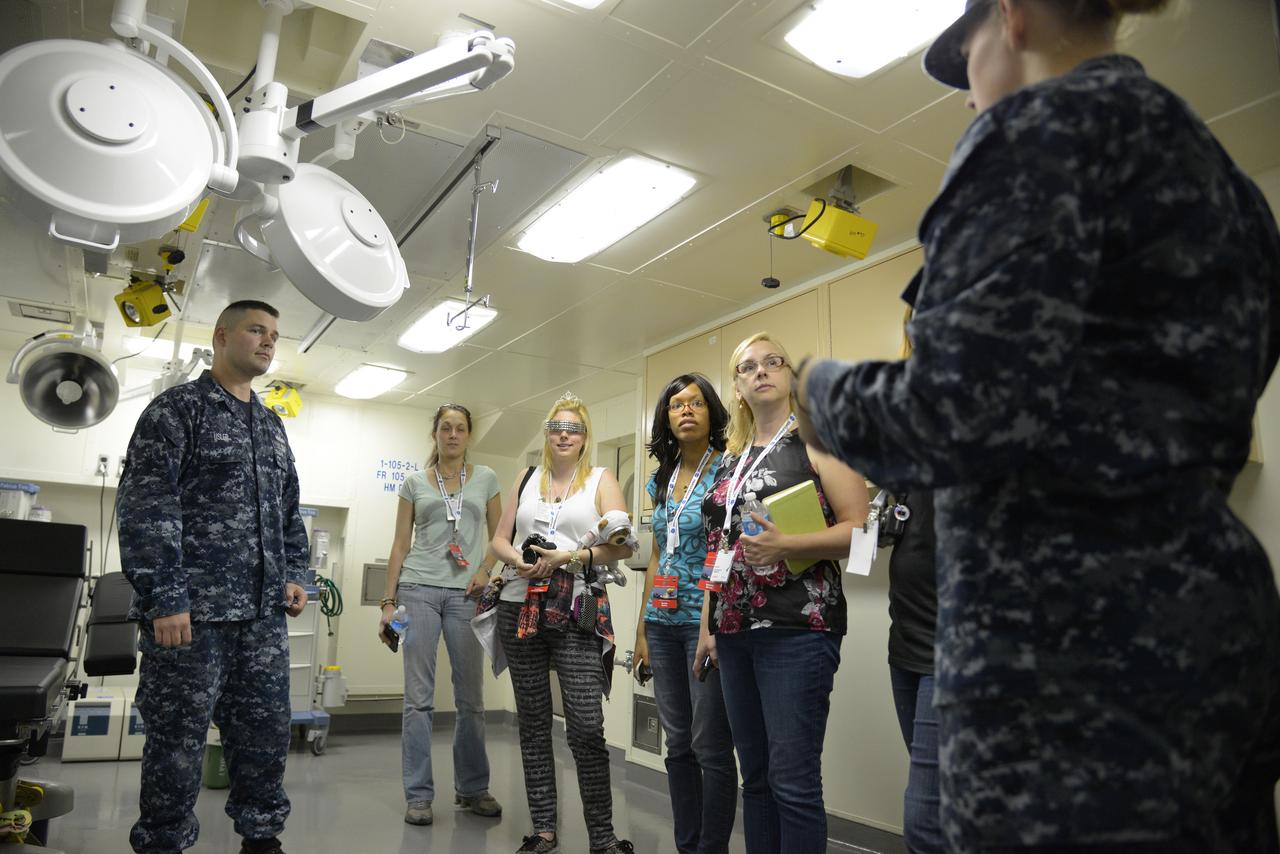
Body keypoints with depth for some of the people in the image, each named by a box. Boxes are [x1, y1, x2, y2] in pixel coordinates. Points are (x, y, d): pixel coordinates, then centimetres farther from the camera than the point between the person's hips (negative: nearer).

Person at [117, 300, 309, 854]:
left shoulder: (272, 425, 18)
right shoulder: (178, 408, -2)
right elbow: (146, 507, -10)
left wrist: (295, 575, 10)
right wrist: (164, 598, -16)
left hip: (264, 613, 6)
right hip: (192, 610, -6)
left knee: (267, 735, 10)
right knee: (177, 741, 4)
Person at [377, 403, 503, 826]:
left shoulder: (485, 478, 10)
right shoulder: (414, 483, 8)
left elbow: (498, 537, 12)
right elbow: (400, 546, 7)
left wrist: (485, 570, -6)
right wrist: (388, 601, 2)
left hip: (465, 594, 1)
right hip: (419, 589, -1)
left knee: (471, 696, 6)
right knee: (419, 696, 0)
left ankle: (472, 787, 21)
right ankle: (418, 794, 11)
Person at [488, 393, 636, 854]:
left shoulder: (601, 480, 4)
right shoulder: (528, 478, 14)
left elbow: (622, 545, -7)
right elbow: (500, 539, 13)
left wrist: (568, 557, -17)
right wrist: (518, 561, -8)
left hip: (576, 613, -4)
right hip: (520, 608, 4)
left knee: (586, 726, -8)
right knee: (533, 722, 10)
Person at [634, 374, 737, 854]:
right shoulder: (661, 480, 13)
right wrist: (642, 630, 14)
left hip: (708, 622, -6)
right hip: (663, 623, 6)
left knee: (710, 747, 0)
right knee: (678, 745, 13)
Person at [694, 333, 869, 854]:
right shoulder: (731, 458, 17)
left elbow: (860, 529, -9)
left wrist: (787, 545, -22)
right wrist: (707, 626, 17)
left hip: (796, 629, -6)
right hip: (736, 631, 6)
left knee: (793, 781, -5)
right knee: (755, 776, 12)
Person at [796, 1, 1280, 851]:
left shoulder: (1045, 122, -7)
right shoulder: (1200, 155, 20)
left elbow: (968, 409, -20)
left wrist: (829, 394, -1)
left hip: (1075, 638, -10)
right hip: (1204, 609, 10)